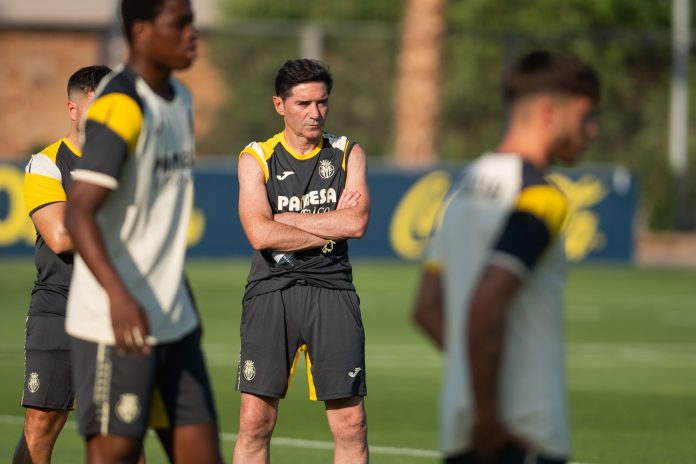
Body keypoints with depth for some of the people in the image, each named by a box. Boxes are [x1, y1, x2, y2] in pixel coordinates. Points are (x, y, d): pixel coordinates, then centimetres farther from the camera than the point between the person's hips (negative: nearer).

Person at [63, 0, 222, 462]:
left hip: (174, 321, 9)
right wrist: (117, 294, -38)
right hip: (115, 323, -9)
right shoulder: (121, 107, -15)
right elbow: (79, 212, -25)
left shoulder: (179, 100, 14)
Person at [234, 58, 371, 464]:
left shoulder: (348, 154, 9)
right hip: (272, 292, -1)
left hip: (332, 291, 1)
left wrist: (286, 218, -7)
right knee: (255, 421, -5)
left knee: (351, 423, -2)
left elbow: (356, 223, -9)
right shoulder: (256, 158, 4)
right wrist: (331, 226, -7)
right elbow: (260, 232, -11)